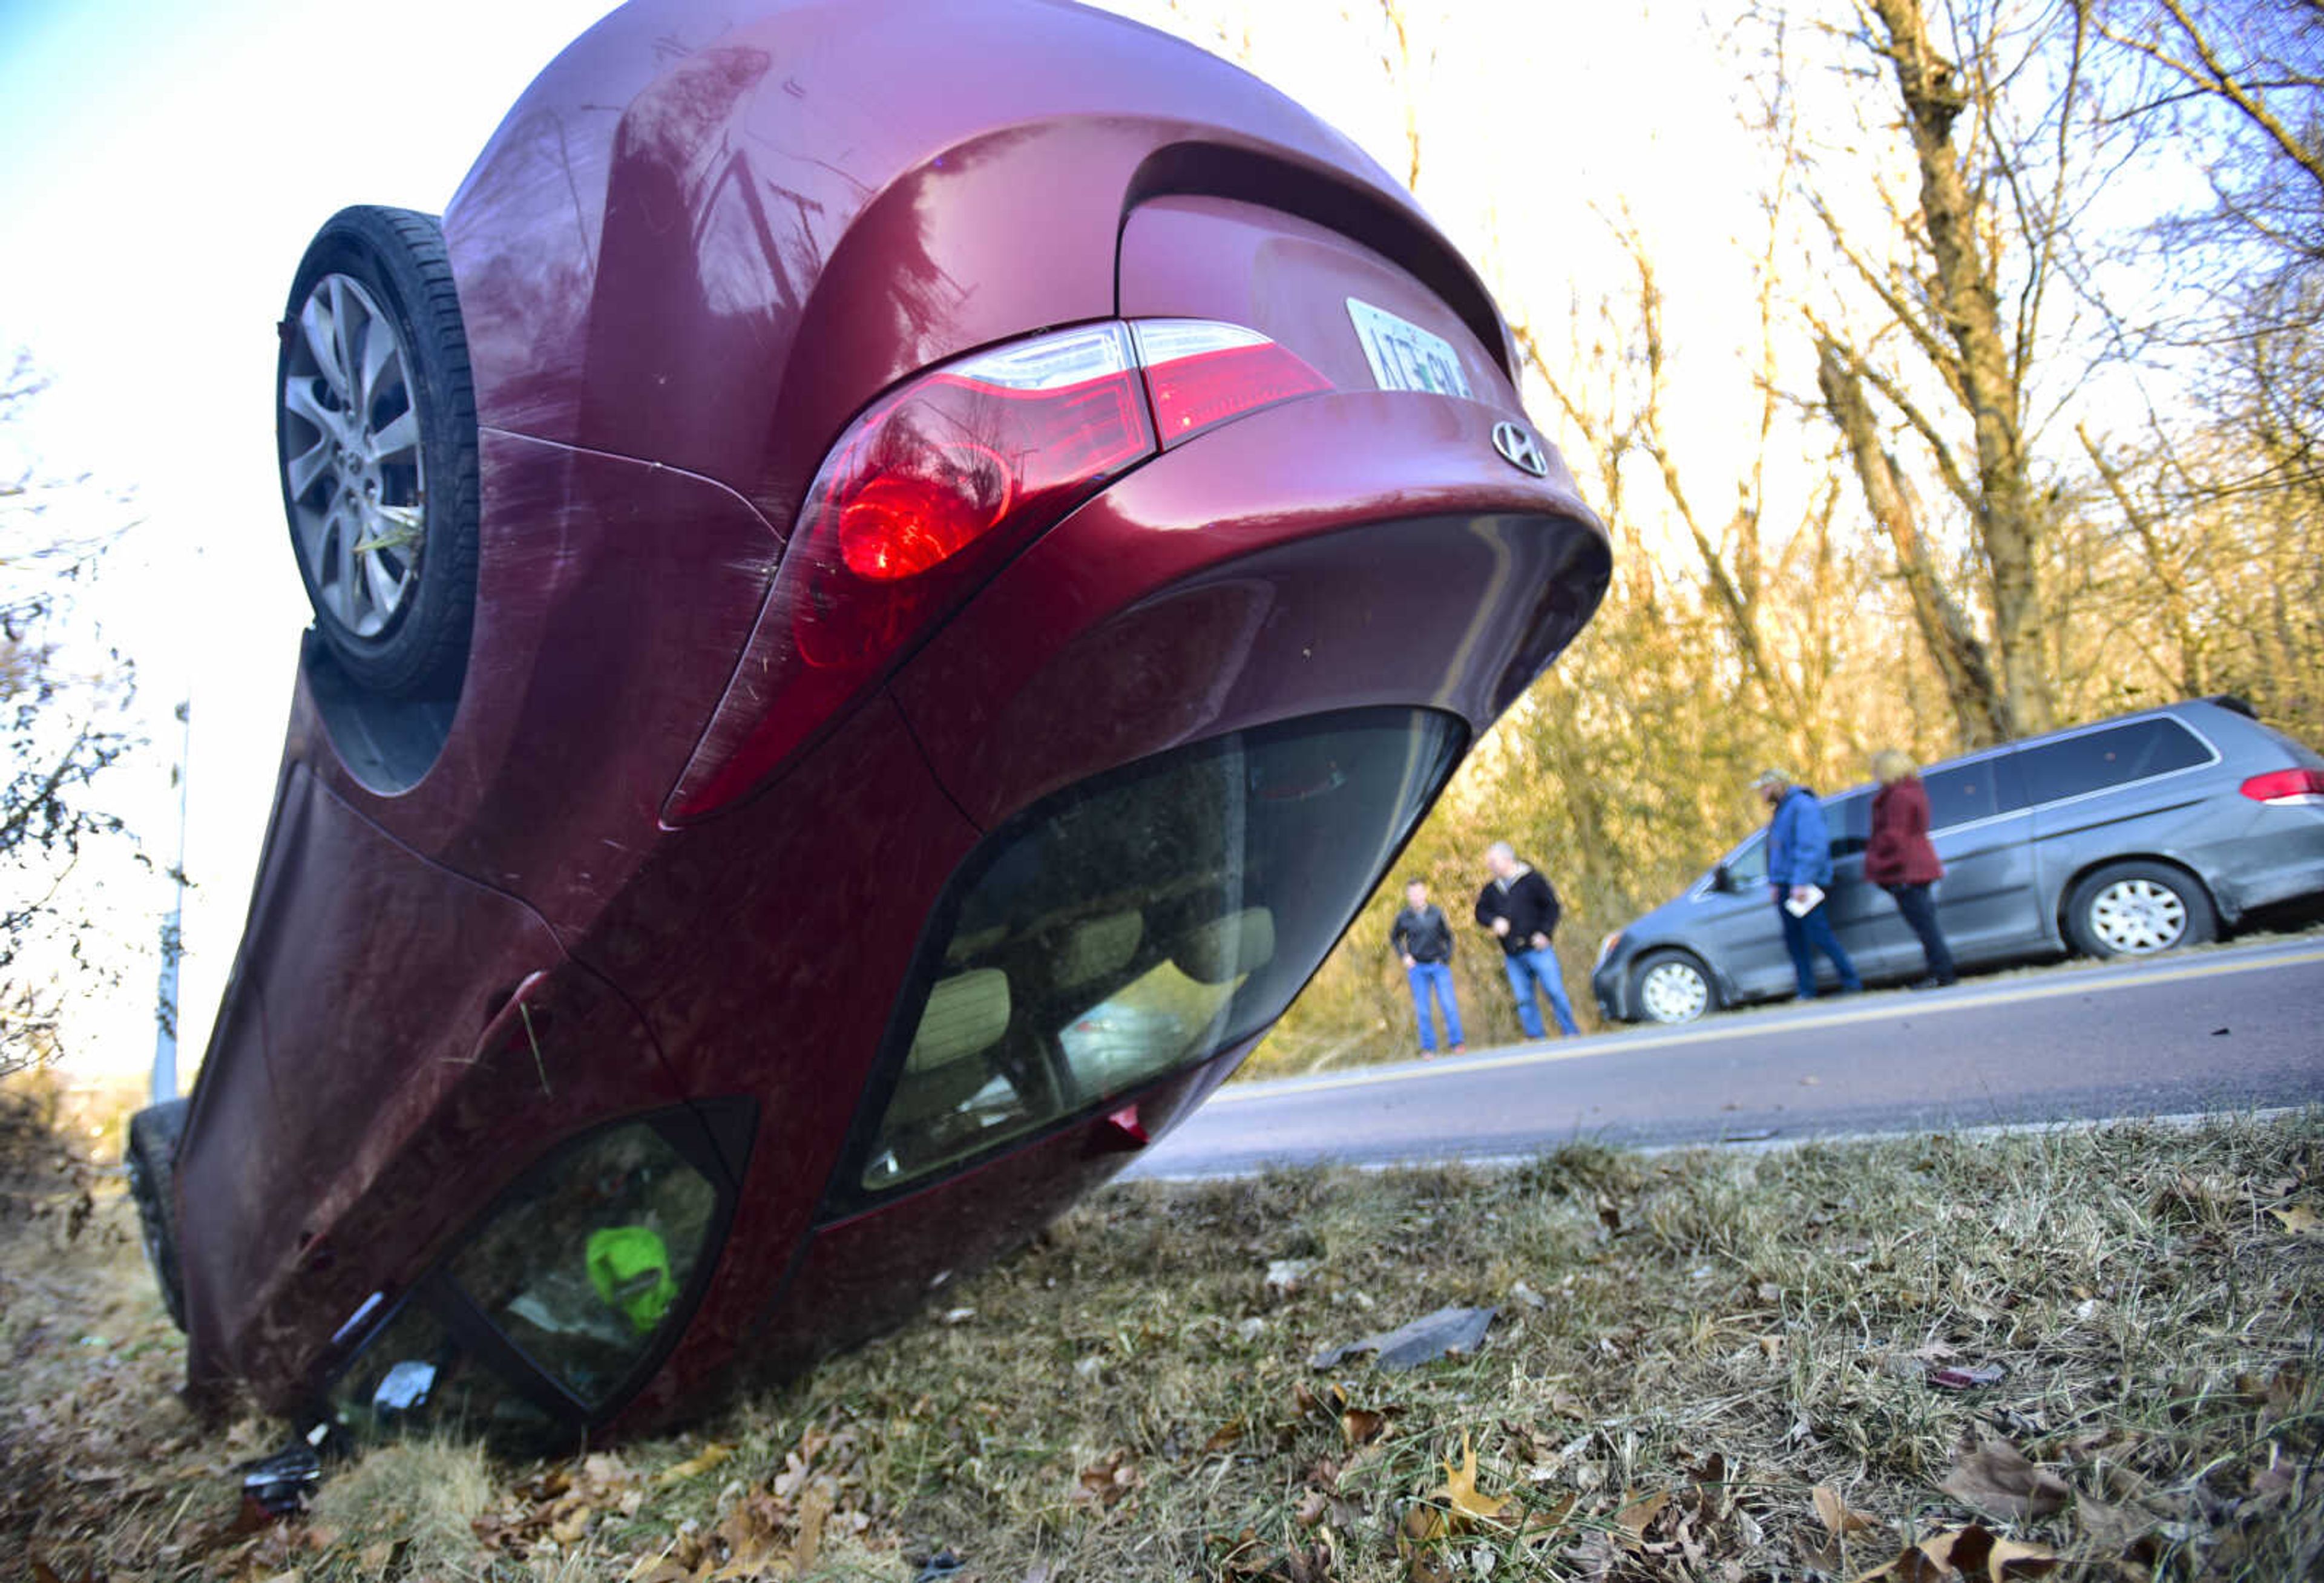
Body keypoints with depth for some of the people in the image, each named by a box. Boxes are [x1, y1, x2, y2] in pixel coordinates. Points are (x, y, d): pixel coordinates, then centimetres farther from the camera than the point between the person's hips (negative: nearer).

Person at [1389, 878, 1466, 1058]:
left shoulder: (1437, 913, -4)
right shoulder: (1404, 917, -4)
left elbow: (1448, 936, 6)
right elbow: (1394, 938, 11)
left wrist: (1447, 957, -5)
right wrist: (1403, 955, -1)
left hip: (1439, 965, 0)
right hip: (1417, 968, 0)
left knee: (1449, 1006, -3)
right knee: (1423, 1011, 4)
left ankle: (1456, 1043, 10)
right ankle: (1428, 1048, 14)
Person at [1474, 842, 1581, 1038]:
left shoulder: (1532, 880, -2)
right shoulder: (1491, 889, 12)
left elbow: (1552, 906, -2)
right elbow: (1481, 911, 16)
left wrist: (1544, 933, -12)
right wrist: (1494, 921, -6)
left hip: (1537, 948, -4)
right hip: (1512, 956, 4)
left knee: (1555, 992, -5)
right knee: (1524, 1000, 4)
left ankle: (1571, 1033, 7)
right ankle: (1536, 1037, 12)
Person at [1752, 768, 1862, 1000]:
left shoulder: (1803, 805, -10)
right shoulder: (1780, 811, 21)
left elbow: (1812, 848, -17)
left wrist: (1801, 883, -21)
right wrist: (1775, 882, 16)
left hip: (1804, 886, -9)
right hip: (1786, 885, 9)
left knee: (1819, 934, -9)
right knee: (1794, 938, 6)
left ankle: (1852, 982, 1)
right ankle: (1807, 991, 9)